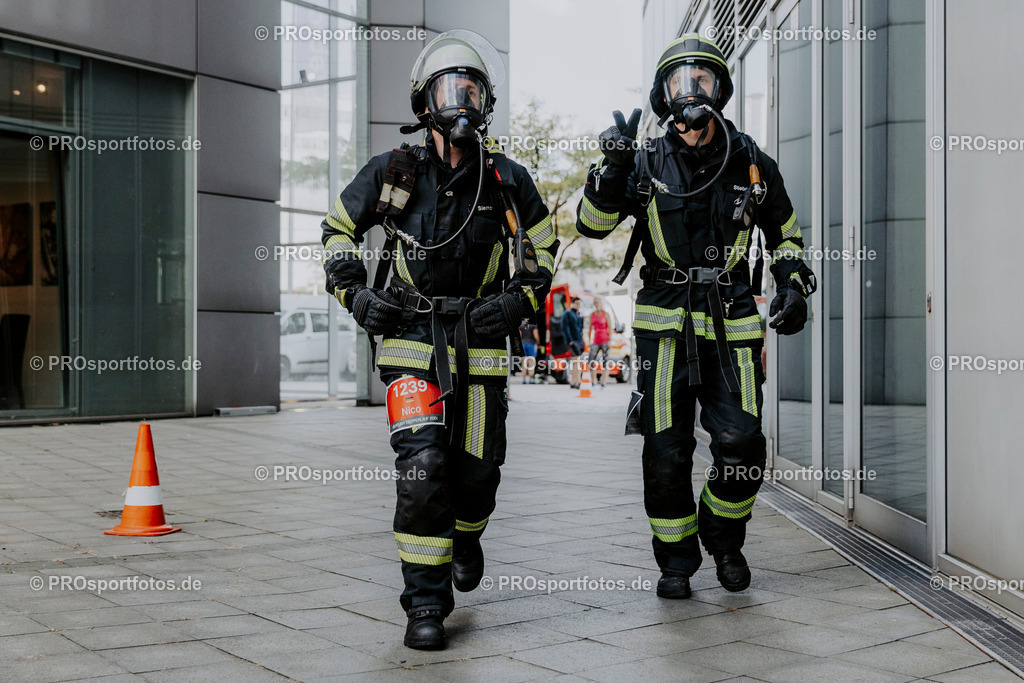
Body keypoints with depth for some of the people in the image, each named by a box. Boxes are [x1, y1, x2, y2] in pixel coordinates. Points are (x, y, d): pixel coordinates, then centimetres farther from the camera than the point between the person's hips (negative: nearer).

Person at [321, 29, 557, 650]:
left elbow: (542, 249, 14)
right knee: (423, 467, -15)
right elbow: (338, 228, 12)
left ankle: (466, 536, 45)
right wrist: (355, 292, -1)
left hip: (480, 342, 2)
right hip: (412, 340, -1)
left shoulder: (509, 181, 0)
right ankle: (426, 603, -4)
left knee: (477, 469, 9)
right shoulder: (394, 173, -2)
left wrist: (519, 300, -3)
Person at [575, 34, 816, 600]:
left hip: (731, 324, 1)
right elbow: (592, 224, -4)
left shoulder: (752, 165, 7)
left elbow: (785, 234, 21)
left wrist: (793, 287, 7)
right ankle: (676, 559, 18)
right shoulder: (646, 164, 2)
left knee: (740, 443, -6)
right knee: (666, 451, -1)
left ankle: (724, 537, 23)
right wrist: (612, 169, -18)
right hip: (665, 324, -1)